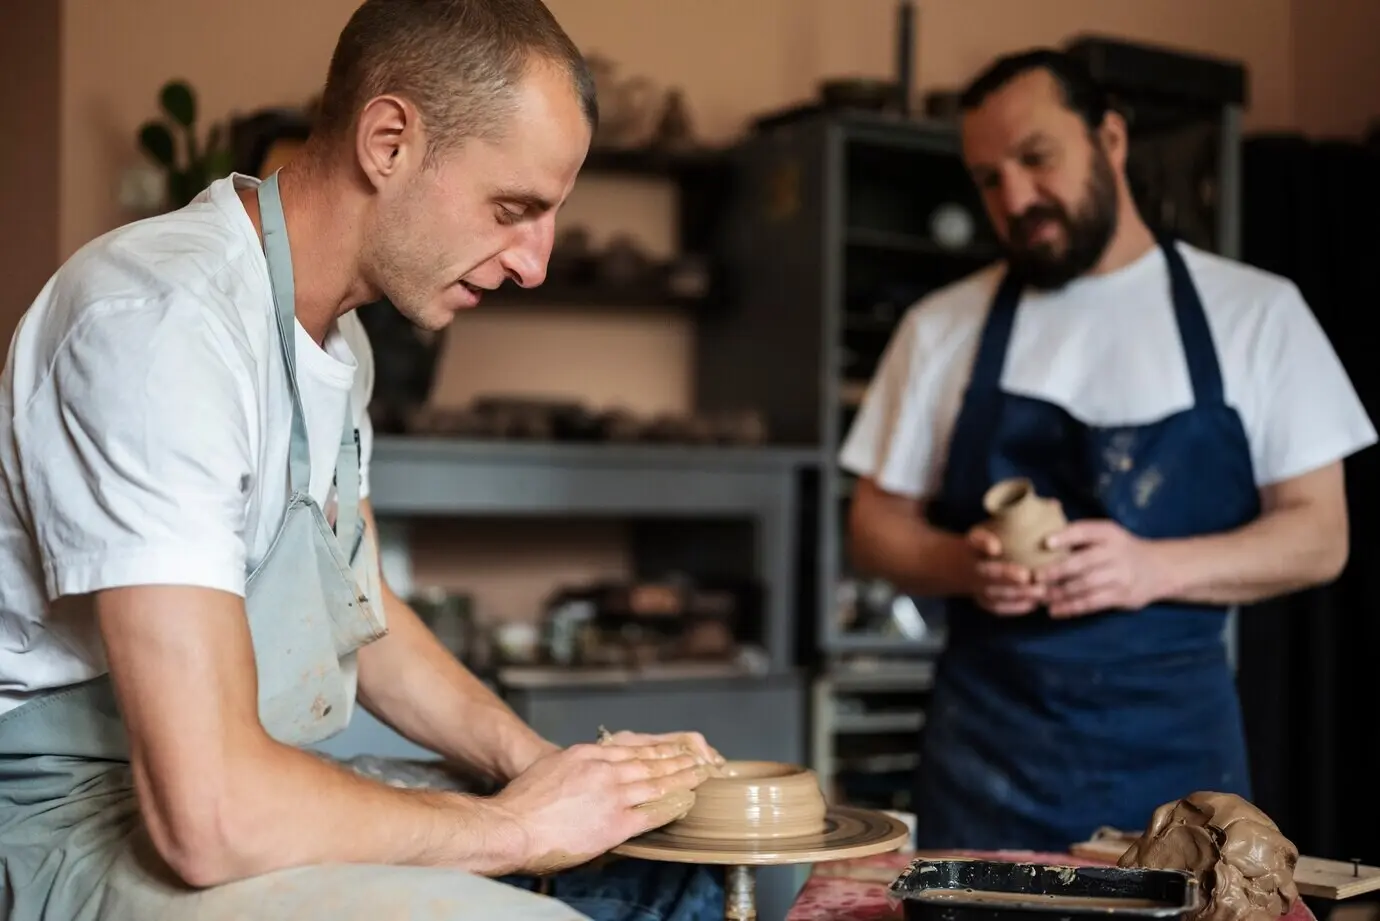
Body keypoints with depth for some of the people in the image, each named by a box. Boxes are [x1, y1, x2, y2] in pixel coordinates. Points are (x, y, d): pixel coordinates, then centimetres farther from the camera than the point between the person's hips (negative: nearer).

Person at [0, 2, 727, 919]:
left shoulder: (338, 339, 8)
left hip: (251, 790, 9)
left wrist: (543, 765, 2)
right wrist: (515, 824, -16)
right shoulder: (166, 323, -24)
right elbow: (211, 814, -29)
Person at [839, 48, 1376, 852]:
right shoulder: (942, 328, 6)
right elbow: (878, 523, 8)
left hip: (1177, 743, 0)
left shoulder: (1255, 313, 2)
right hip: (990, 746, 1)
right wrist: (965, 565, -14)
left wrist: (1154, 568, -18)